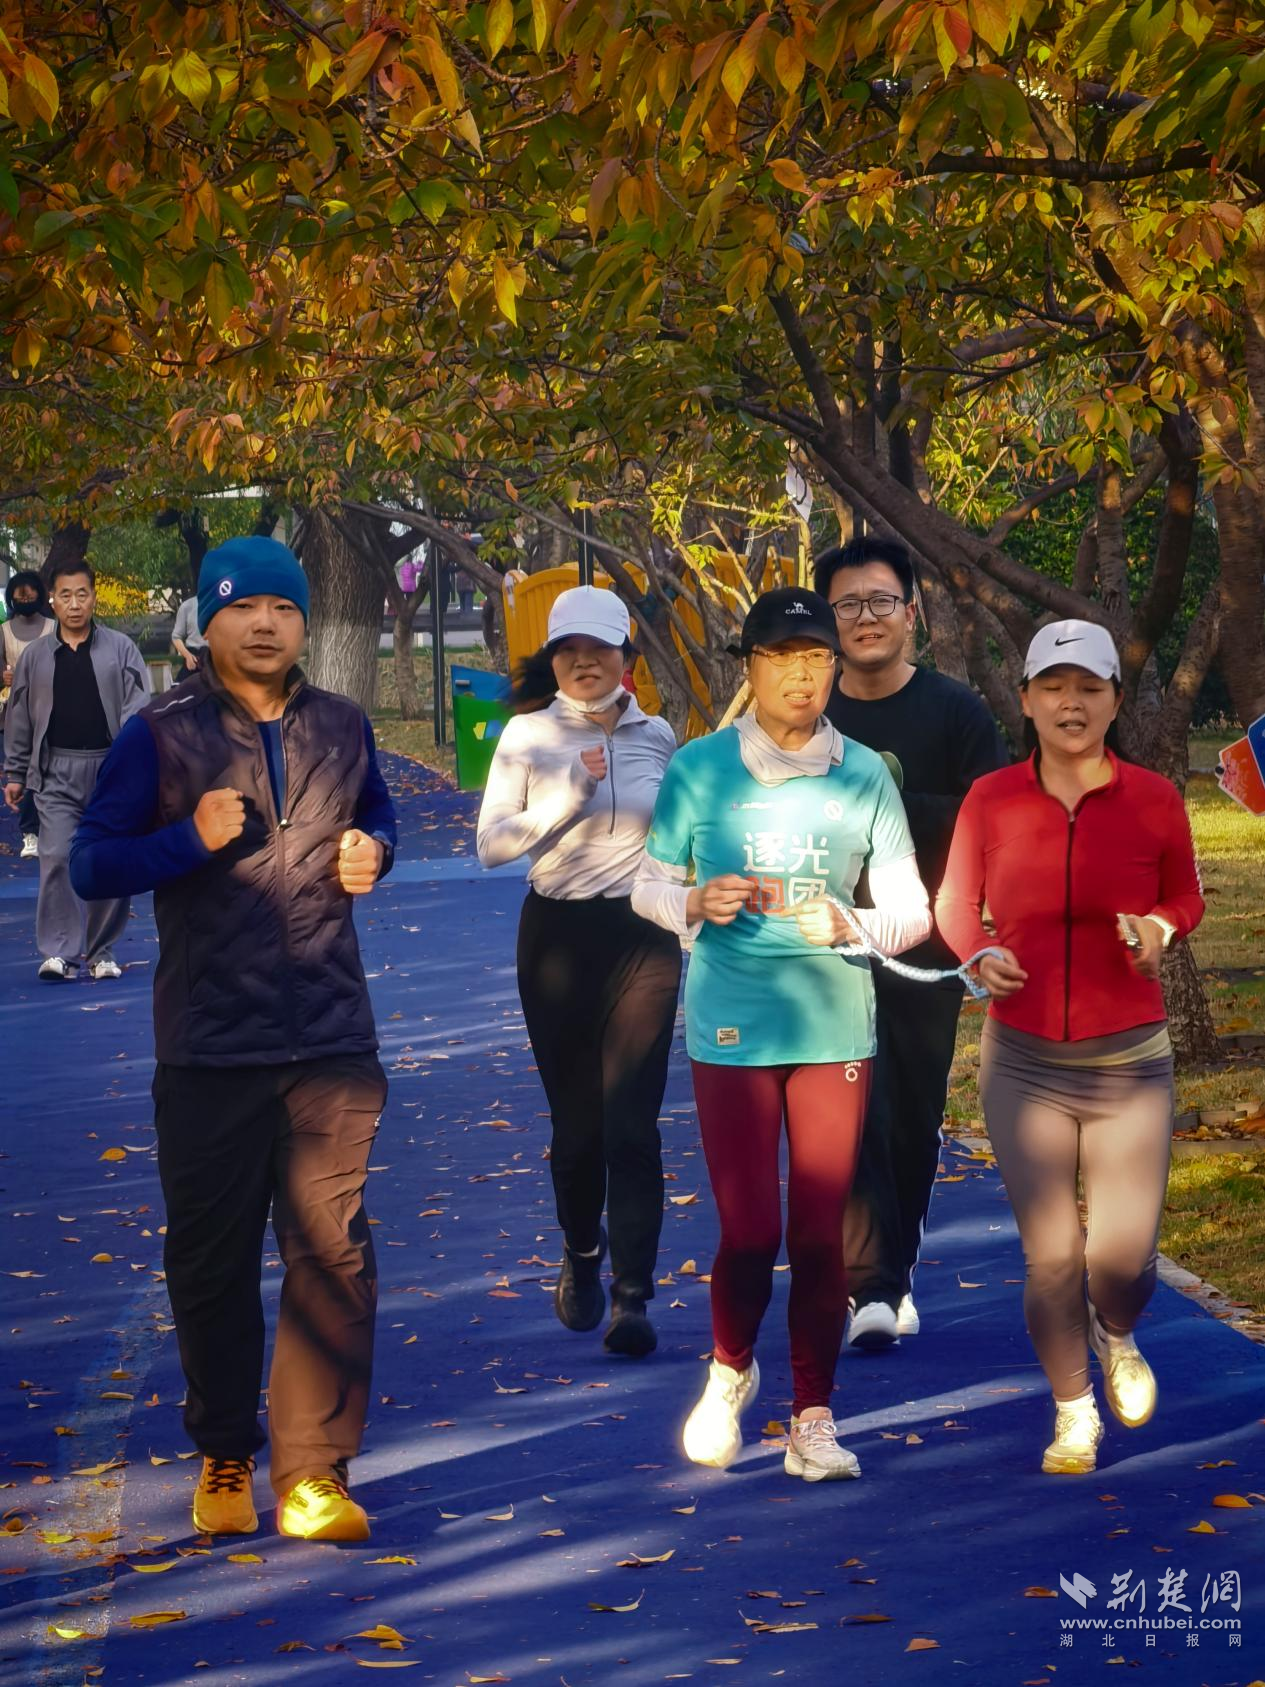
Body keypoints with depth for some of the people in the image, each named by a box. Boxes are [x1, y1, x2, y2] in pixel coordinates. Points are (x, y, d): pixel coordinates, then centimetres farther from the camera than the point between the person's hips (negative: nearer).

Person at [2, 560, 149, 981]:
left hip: (111, 770, 0)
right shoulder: (35, 655, 9)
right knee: (57, 857, -11)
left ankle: (101, 952, 16)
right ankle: (58, 952, -7)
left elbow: (137, 705, -2)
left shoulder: (120, 648, 4)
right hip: (57, 772, 0)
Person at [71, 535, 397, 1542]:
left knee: (334, 1254, -2)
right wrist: (191, 837, -18)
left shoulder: (341, 729, 9)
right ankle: (225, 1459, 25)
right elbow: (91, 864, -3)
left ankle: (315, 1469, 7)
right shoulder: (162, 736, -1)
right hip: (209, 1045, -2)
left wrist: (374, 852, 4)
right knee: (212, 1261, 8)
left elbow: (376, 814, 27)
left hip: (332, 1042, 2)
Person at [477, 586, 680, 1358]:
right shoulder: (529, 736, -1)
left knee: (633, 1125, -8)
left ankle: (632, 1297, -9)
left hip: (645, 937, 0)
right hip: (558, 937, 0)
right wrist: (568, 794, -17)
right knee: (576, 1119, 9)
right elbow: (492, 843, -8)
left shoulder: (657, 737, 5)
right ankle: (582, 1256, 35)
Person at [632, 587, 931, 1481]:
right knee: (750, 1232, -3)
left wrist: (852, 926, -18)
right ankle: (731, 1371, 27)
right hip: (731, 1029, -1)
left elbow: (911, 910, 3)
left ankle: (813, 1418, 16)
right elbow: (649, 885, 8)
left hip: (835, 1028, 1)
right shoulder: (700, 767, 0)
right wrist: (697, 904, -13)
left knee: (820, 1235, 2)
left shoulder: (864, 775, 2)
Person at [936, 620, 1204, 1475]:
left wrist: (1161, 927, -13)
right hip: (1023, 1061, 0)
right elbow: (955, 907, 8)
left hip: (1129, 1060, 0)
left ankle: (1117, 1337, 36)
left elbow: (1186, 897, 9)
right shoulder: (991, 799, -4)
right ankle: (1074, 1411, 26)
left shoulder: (1153, 799, -5)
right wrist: (979, 956, -13)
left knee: (1124, 1259, -2)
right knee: (1051, 1258, 1)